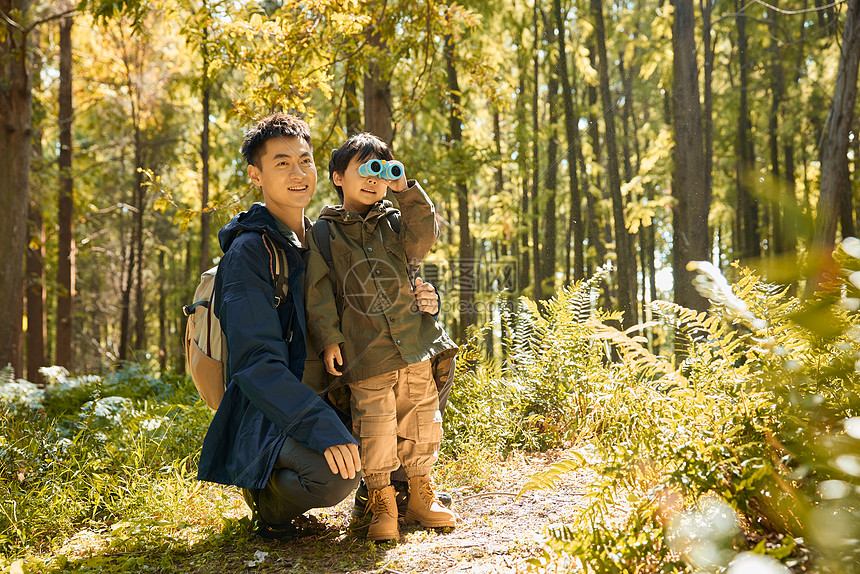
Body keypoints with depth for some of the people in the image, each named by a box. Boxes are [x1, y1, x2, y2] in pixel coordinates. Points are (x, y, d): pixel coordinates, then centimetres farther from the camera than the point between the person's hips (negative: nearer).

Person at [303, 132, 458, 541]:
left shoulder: (395, 222, 15)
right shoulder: (324, 232, 6)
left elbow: (424, 236, -6)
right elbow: (318, 291, 2)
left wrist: (406, 190, -11)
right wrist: (327, 338, -7)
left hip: (414, 345, 3)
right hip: (365, 353, -3)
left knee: (421, 423, 8)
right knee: (374, 427, -6)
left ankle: (420, 496, 22)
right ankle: (381, 503, 7)